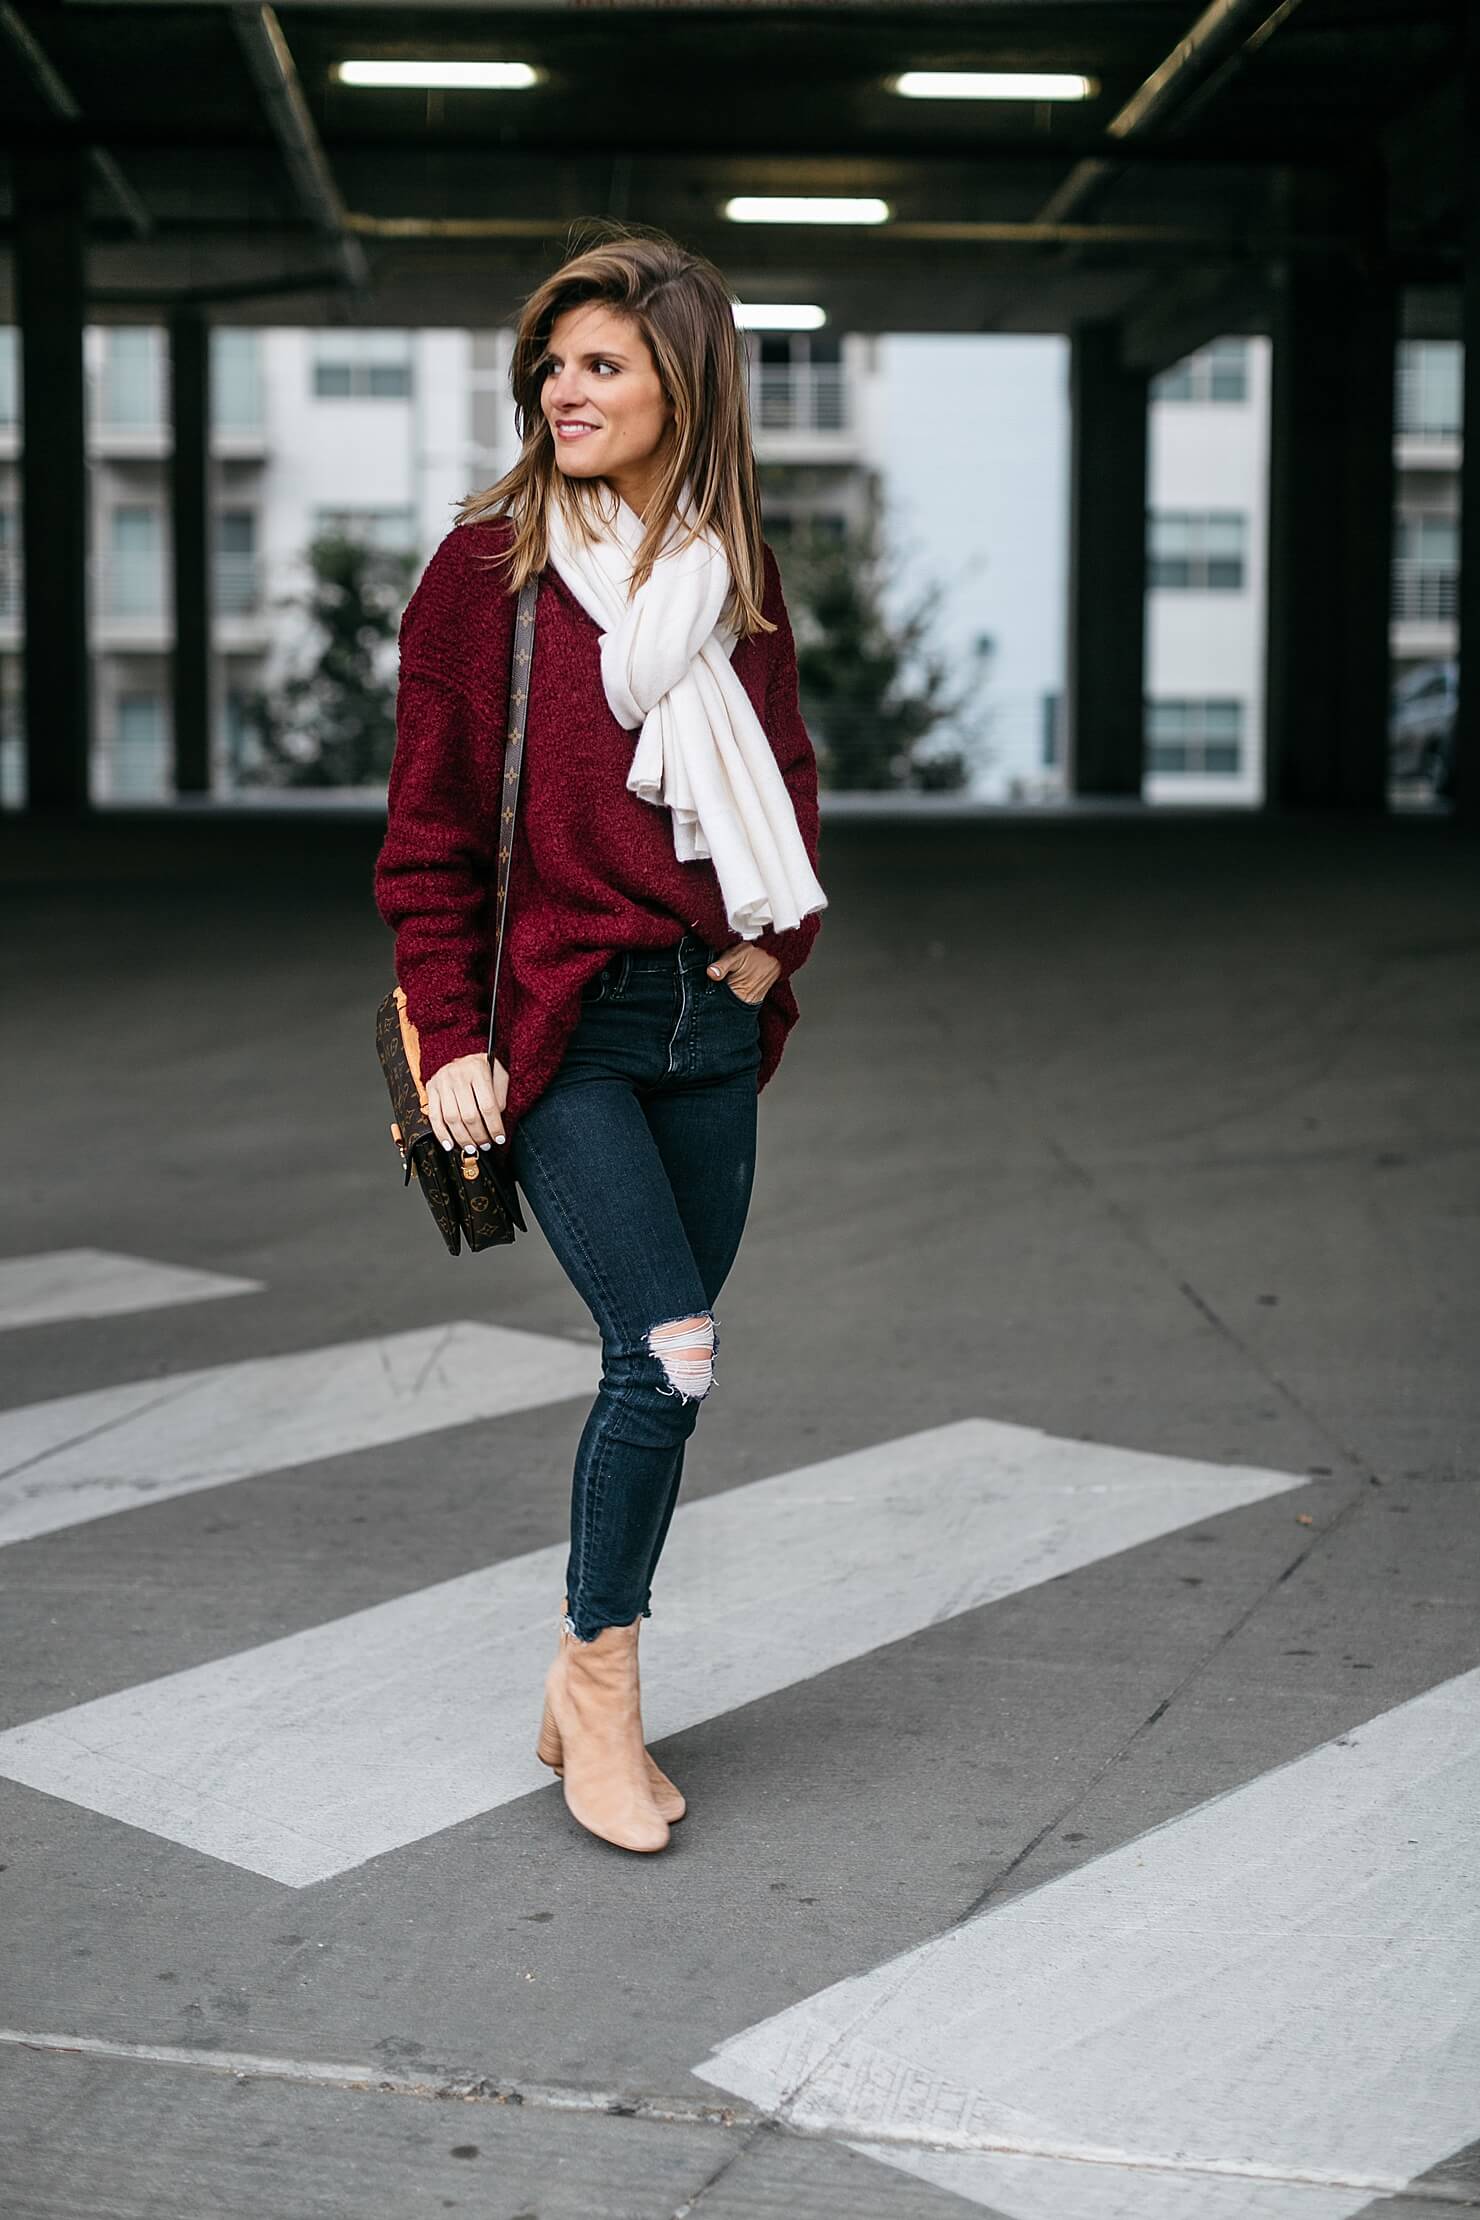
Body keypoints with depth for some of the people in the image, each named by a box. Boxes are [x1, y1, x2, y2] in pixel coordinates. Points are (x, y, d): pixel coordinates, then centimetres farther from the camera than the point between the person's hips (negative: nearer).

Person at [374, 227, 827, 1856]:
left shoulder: (737, 581, 8)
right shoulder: (485, 568, -4)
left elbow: (787, 785, 19)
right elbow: (428, 829, -3)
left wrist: (777, 941, 2)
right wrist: (449, 1037, -9)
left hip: (711, 1026, 5)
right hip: (557, 1026, -5)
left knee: (658, 1371, 8)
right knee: (668, 1357, -14)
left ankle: (585, 1685, 23)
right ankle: (604, 1692, 4)